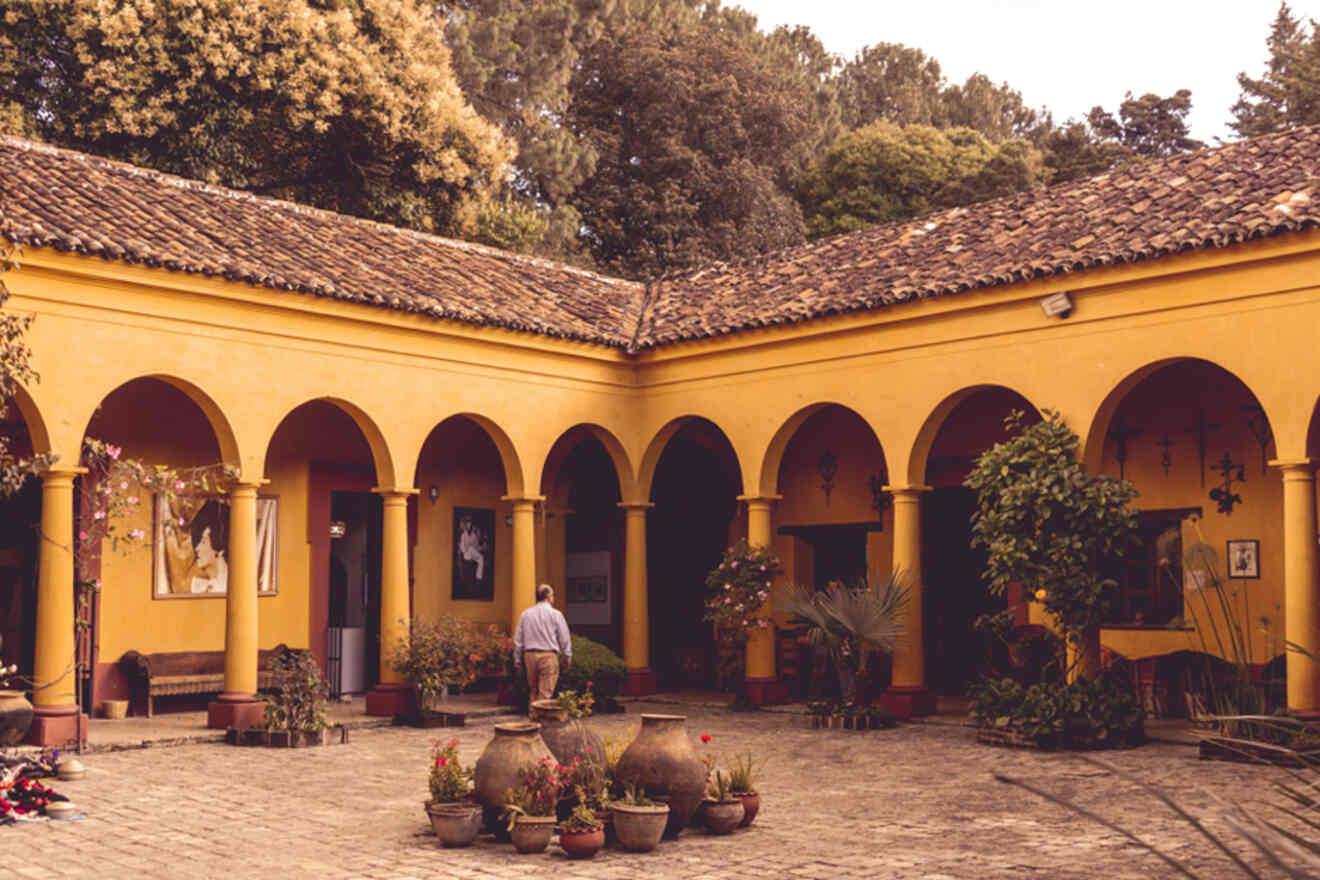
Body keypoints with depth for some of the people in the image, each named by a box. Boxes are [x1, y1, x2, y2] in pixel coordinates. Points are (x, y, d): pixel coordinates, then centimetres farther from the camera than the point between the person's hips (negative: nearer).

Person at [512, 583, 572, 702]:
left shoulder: (525, 614, 9)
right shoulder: (555, 614, -3)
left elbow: (518, 640, 11)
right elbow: (564, 638, 1)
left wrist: (517, 660, 18)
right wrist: (568, 658, 12)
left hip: (530, 655, 4)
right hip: (548, 655, -4)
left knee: (533, 691, 13)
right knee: (545, 693, -3)